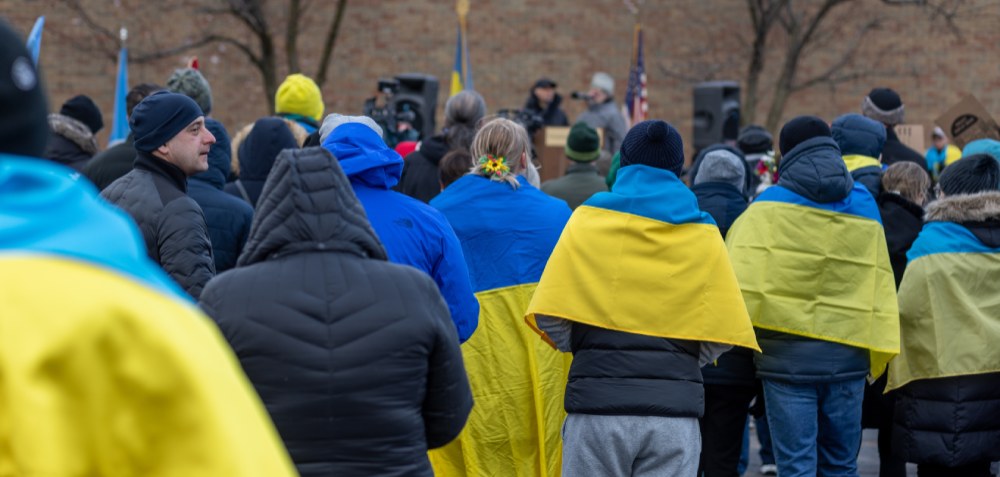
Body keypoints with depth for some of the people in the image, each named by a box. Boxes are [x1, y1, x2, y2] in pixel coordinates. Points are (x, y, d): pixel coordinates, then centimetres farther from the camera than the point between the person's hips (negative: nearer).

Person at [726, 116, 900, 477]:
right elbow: (881, 292, 9)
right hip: (847, 355, 4)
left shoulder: (769, 207, -1)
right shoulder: (865, 210, 11)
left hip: (786, 354, -3)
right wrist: (876, 359, 13)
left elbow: (741, 284, -11)